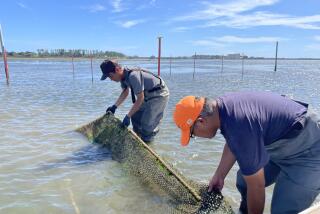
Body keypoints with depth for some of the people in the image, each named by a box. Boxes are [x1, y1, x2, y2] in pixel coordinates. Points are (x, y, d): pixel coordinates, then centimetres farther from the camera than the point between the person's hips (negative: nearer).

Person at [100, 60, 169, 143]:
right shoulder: (123, 75, -4)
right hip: (148, 95, 9)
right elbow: (125, 92, 13)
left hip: (159, 94, -9)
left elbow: (140, 98, -29)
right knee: (135, 116, 12)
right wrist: (114, 106, 4)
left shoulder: (133, 75, -33)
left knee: (147, 124, -8)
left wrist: (127, 116, -25)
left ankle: (146, 142, 14)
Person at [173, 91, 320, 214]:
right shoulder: (222, 106, -10)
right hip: (282, 142, 9)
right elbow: (231, 144, 8)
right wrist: (219, 176, 14)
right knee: (243, 181, 12)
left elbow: (256, 187, -24)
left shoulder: (239, 127, -36)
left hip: (308, 150, -8)